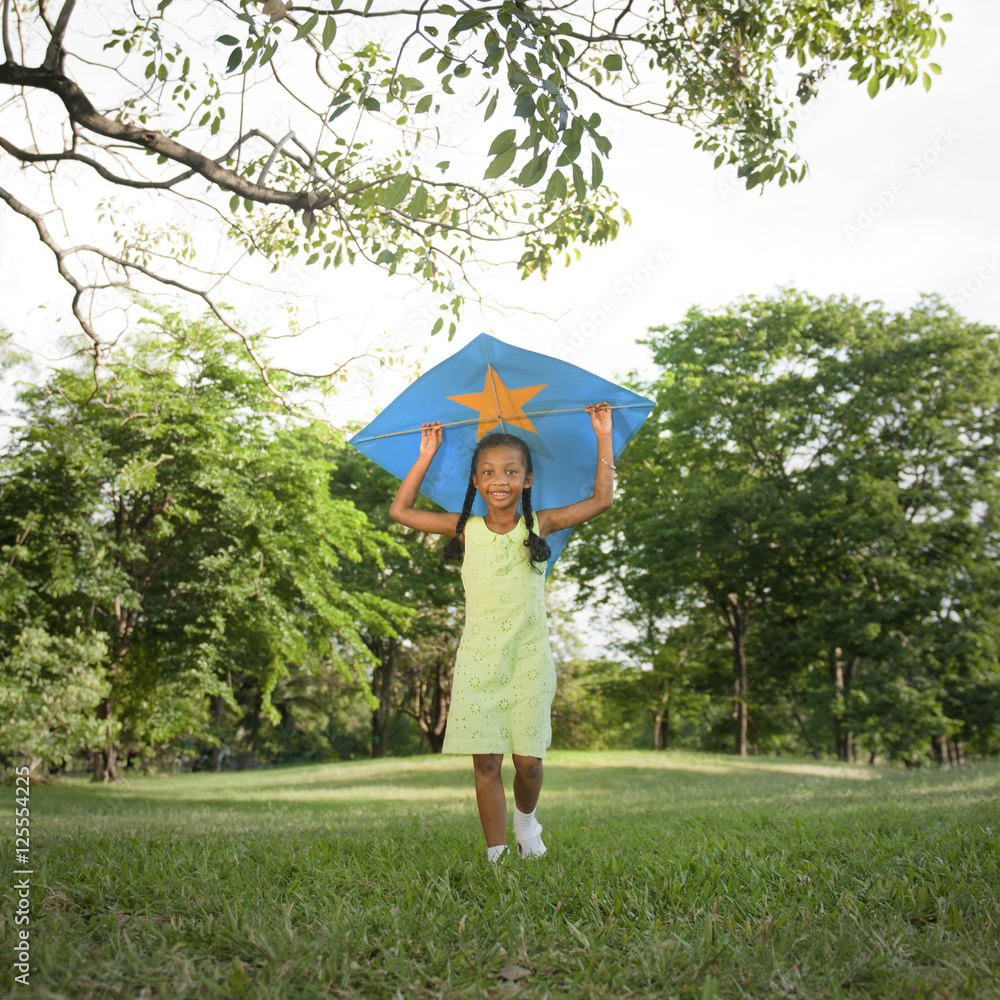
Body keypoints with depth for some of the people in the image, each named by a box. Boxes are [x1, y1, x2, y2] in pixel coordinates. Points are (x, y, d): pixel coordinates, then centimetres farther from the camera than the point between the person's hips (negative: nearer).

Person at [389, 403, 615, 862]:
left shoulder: (539, 525, 2)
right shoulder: (466, 530, 2)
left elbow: (600, 499, 5)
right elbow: (400, 510, 5)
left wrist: (602, 436, 5)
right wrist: (427, 456, 5)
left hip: (529, 656, 0)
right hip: (479, 657, 0)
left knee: (528, 760, -1)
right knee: (486, 761, -2)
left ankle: (525, 817, 32)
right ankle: (496, 853, 11)